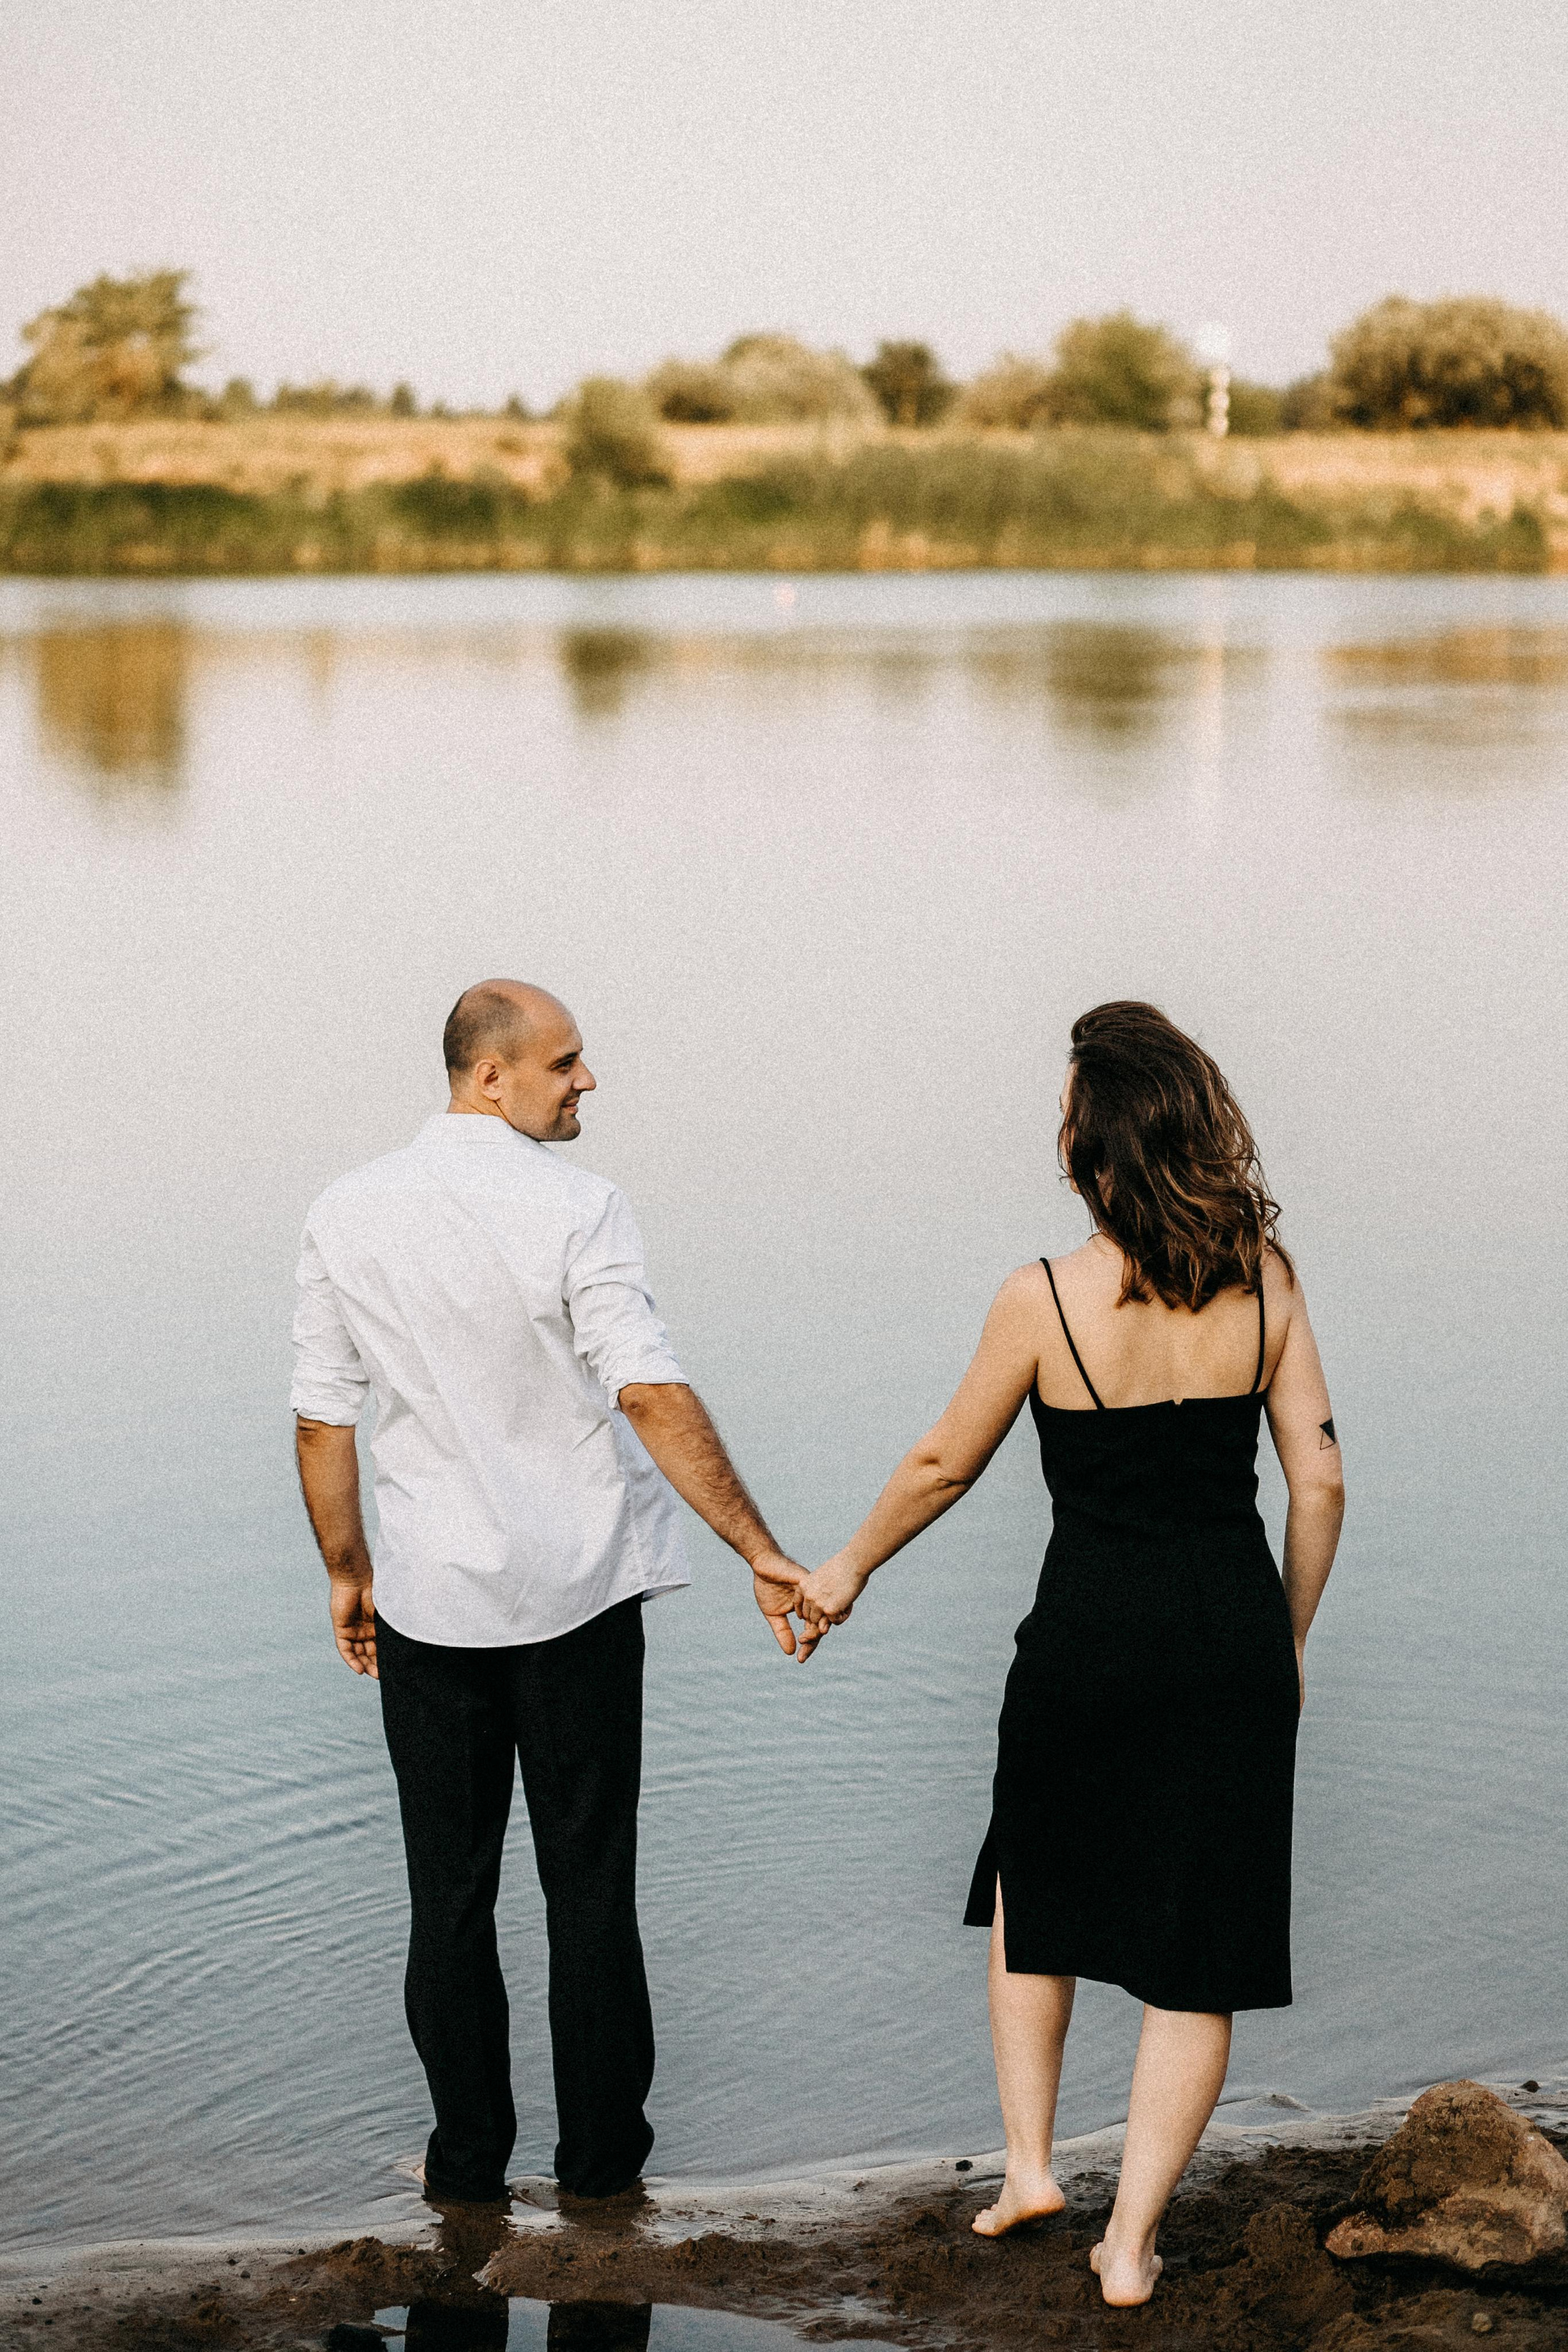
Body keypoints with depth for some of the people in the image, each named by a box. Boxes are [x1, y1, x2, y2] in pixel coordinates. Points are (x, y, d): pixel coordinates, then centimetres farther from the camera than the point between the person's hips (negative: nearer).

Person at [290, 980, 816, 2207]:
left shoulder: (348, 1216, -2)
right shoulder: (574, 1206, -13)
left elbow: (324, 1422, 2)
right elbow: (652, 1395, -21)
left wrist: (348, 1574, 15)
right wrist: (760, 1550, -20)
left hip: (429, 1599, 2)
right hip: (578, 1594, -2)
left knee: (450, 1889, 11)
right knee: (589, 1880, 9)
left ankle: (469, 2155, 16)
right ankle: (601, 2151, 16)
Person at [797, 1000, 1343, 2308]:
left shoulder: (1044, 1302, -11)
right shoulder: (1265, 1286, -4)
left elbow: (943, 1466, 1)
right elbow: (1320, 1480, 0)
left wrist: (850, 1569, 18)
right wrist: (1288, 1644, 14)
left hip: (1090, 1636, -2)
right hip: (1233, 1638, 2)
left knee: (1035, 1889, 25)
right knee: (1196, 1960, 10)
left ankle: (1028, 2164, 24)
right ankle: (1132, 2240, 11)